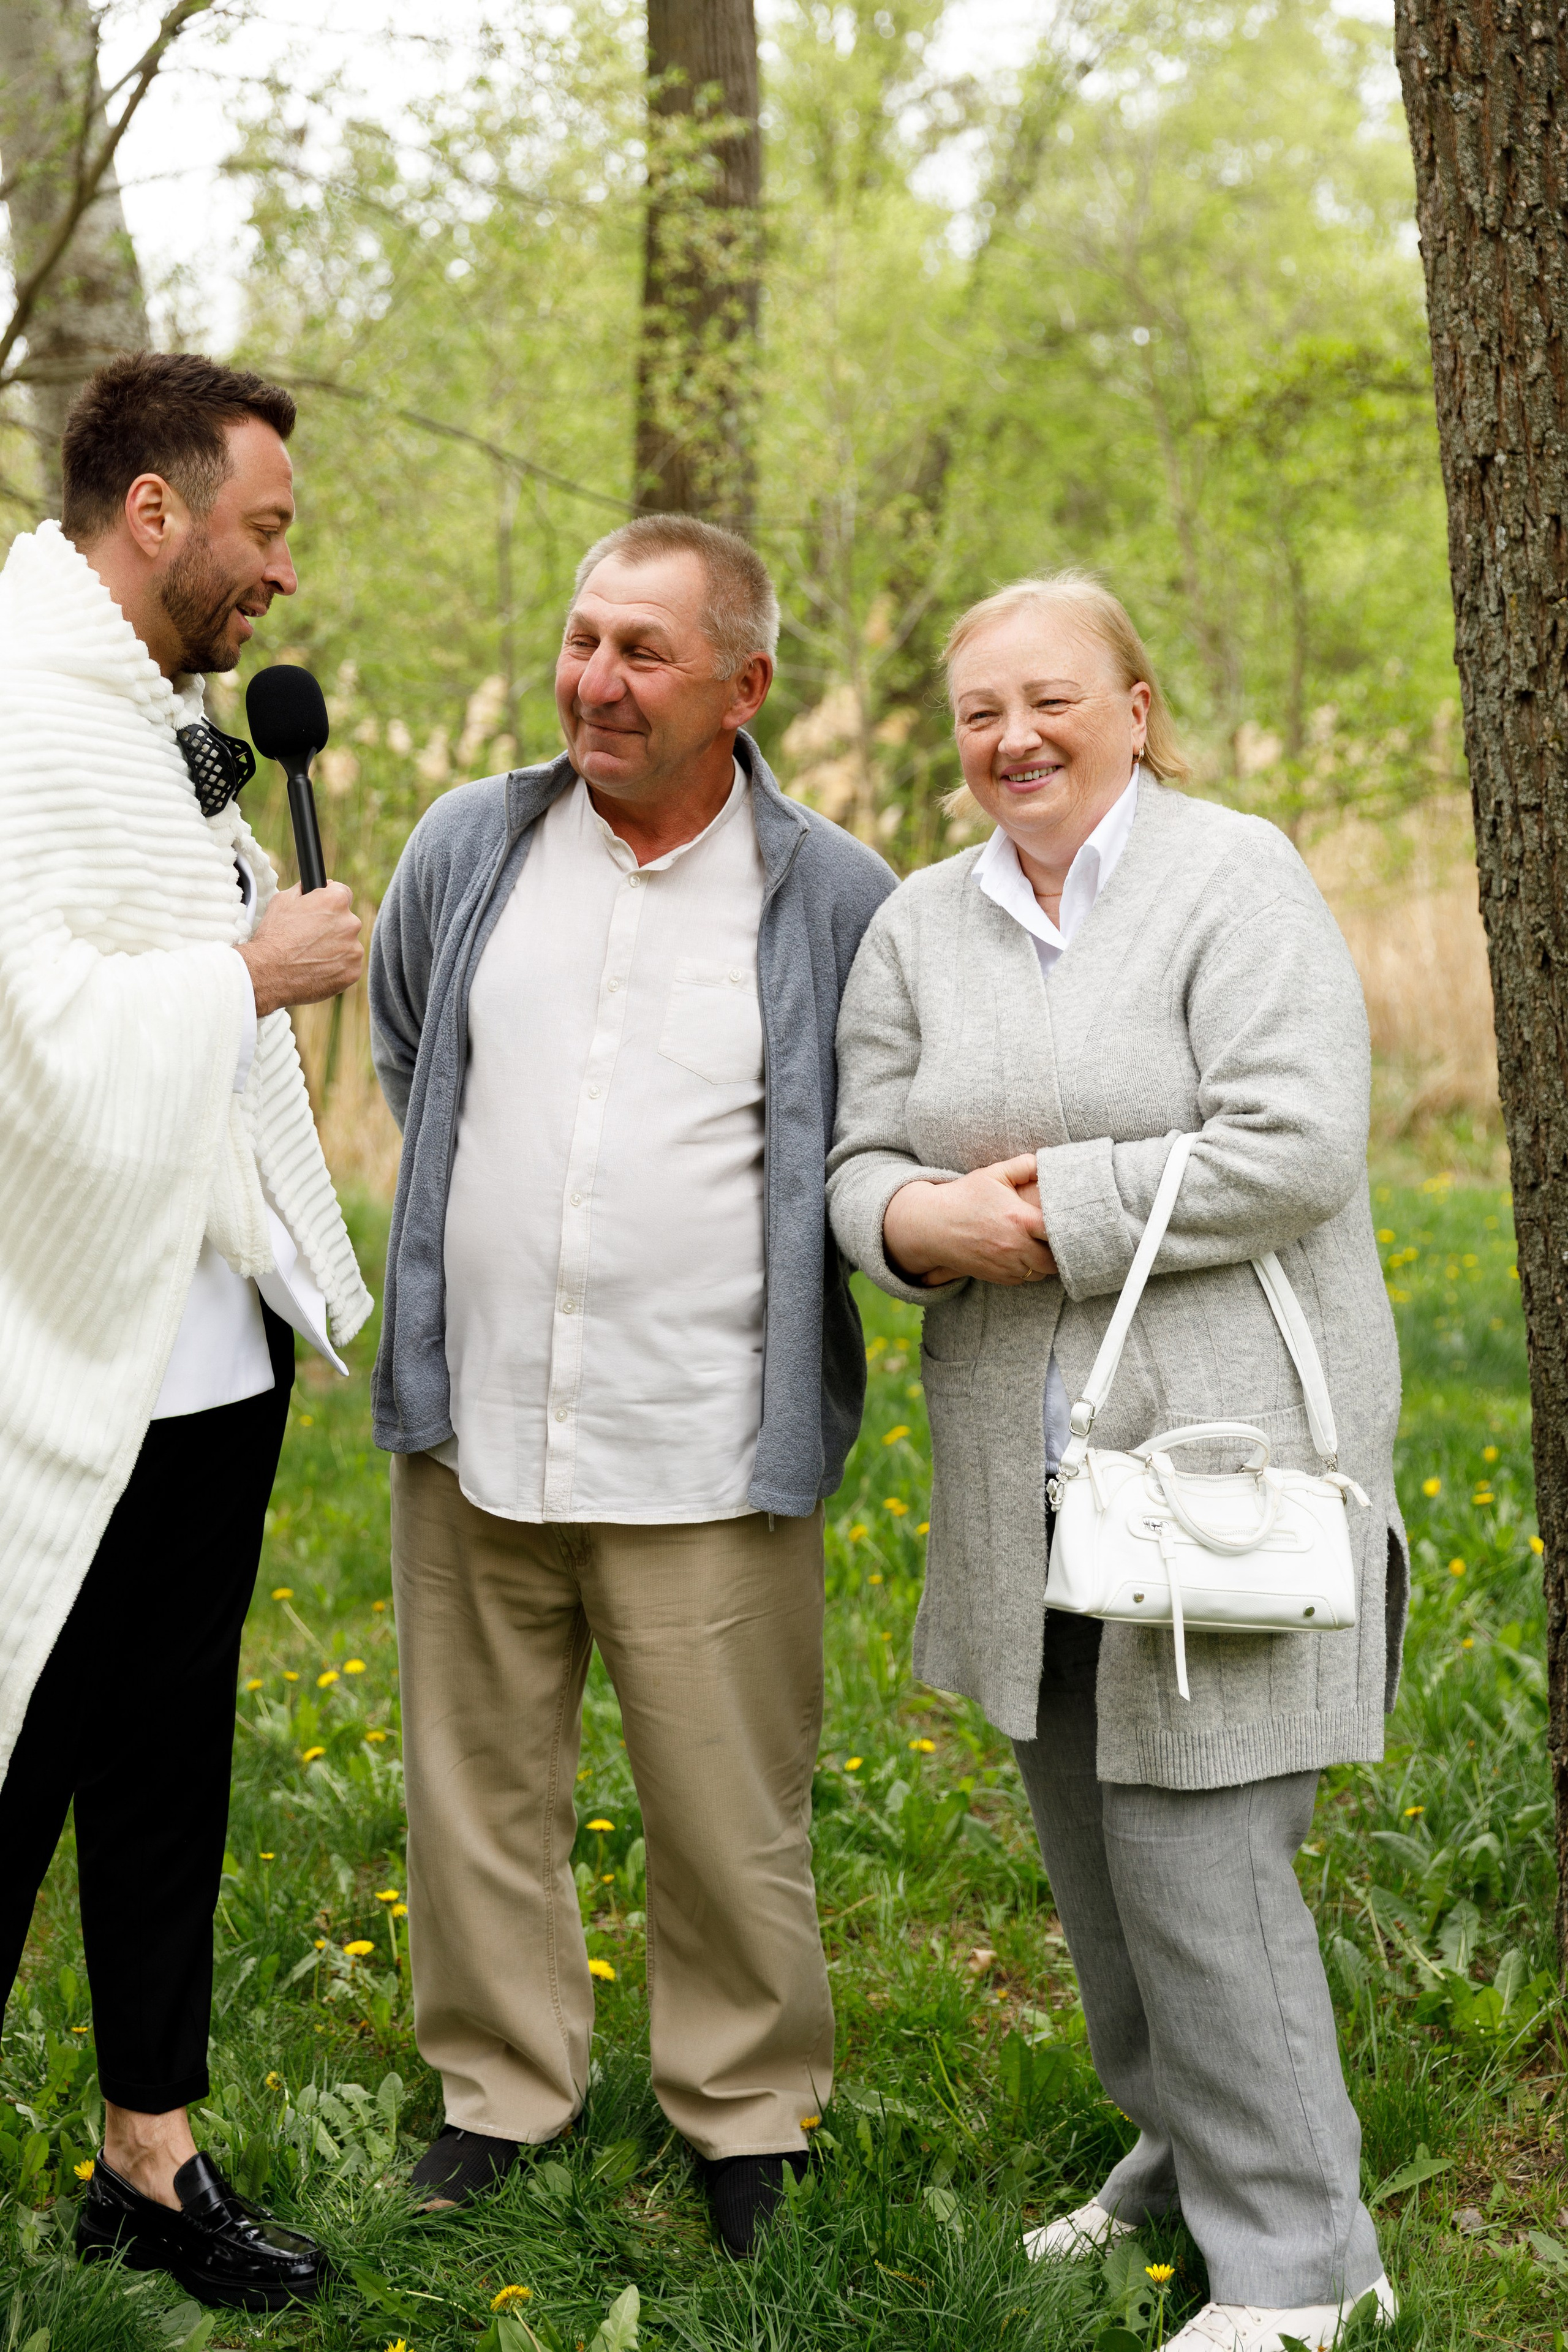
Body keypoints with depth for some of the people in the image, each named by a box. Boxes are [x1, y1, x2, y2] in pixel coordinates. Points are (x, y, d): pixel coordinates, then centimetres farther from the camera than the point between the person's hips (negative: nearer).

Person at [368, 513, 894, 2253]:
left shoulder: (836, 903, -4)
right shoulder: (469, 848, 4)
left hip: (702, 1456, -3)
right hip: (474, 1430, 3)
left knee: (729, 1815, 5)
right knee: (481, 1782, 14)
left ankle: (747, 2111, 26)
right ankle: (502, 2084, 32)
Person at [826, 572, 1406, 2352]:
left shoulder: (1235, 881, -8)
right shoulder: (922, 926, 10)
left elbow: (1291, 1151, -18)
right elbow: (861, 1163, 10)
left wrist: (1056, 1212, -17)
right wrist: (919, 1222, -13)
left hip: (1223, 1449, -6)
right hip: (1027, 1470, 7)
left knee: (1195, 1855, -6)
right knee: (1088, 1837, 15)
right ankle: (1183, 2150, 36)